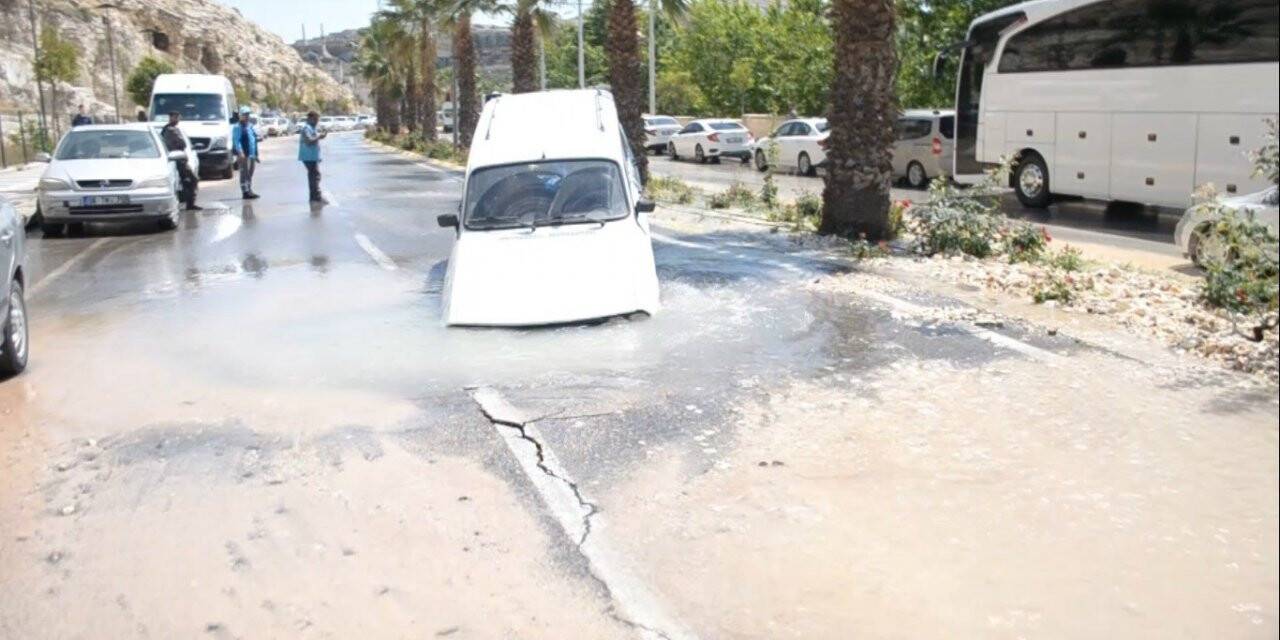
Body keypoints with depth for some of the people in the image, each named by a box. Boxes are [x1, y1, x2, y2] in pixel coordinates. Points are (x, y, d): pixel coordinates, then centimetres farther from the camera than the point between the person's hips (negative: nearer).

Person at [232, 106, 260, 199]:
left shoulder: (250, 126, 19)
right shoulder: (237, 127, -7)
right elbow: (236, 141, -16)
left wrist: (256, 154, 20)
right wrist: (240, 153, -28)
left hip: (251, 154, 8)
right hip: (243, 155, -8)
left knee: (250, 173, 13)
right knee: (244, 173, -7)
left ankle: (249, 190, 21)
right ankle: (245, 192, -6)